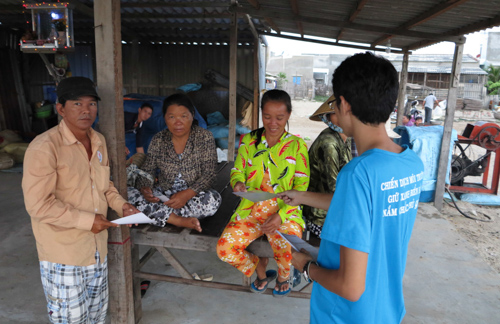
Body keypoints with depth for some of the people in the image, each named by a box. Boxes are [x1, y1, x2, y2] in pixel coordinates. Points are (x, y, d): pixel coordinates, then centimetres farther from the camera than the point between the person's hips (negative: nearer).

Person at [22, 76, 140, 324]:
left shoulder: (99, 141, 5)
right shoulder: (44, 147, -20)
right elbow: (38, 204, -22)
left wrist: (120, 205, 1)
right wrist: (87, 220, -21)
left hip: (97, 247, 7)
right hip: (63, 253, -7)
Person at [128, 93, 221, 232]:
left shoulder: (205, 137, -5)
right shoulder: (158, 140, 3)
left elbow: (209, 174, -11)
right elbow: (147, 171, 3)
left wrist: (187, 194, -28)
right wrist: (145, 189, -21)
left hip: (193, 196, -2)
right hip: (163, 194, 3)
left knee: (213, 199, -35)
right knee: (128, 193, -21)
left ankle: (158, 215, -22)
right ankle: (180, 220, -26)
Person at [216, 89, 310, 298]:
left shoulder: (297, 145, 1)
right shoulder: (249, 141, 8)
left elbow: (302, 186, -3)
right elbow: (237, 170, 12)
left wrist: (281, 215, -16)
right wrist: (238, 183, -14)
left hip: (285, 212, -2)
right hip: (251, 209, 3)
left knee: (288, 252, -30)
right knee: (224, 249, -19)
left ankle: (283, 278, 14)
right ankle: (259, 269, 17)